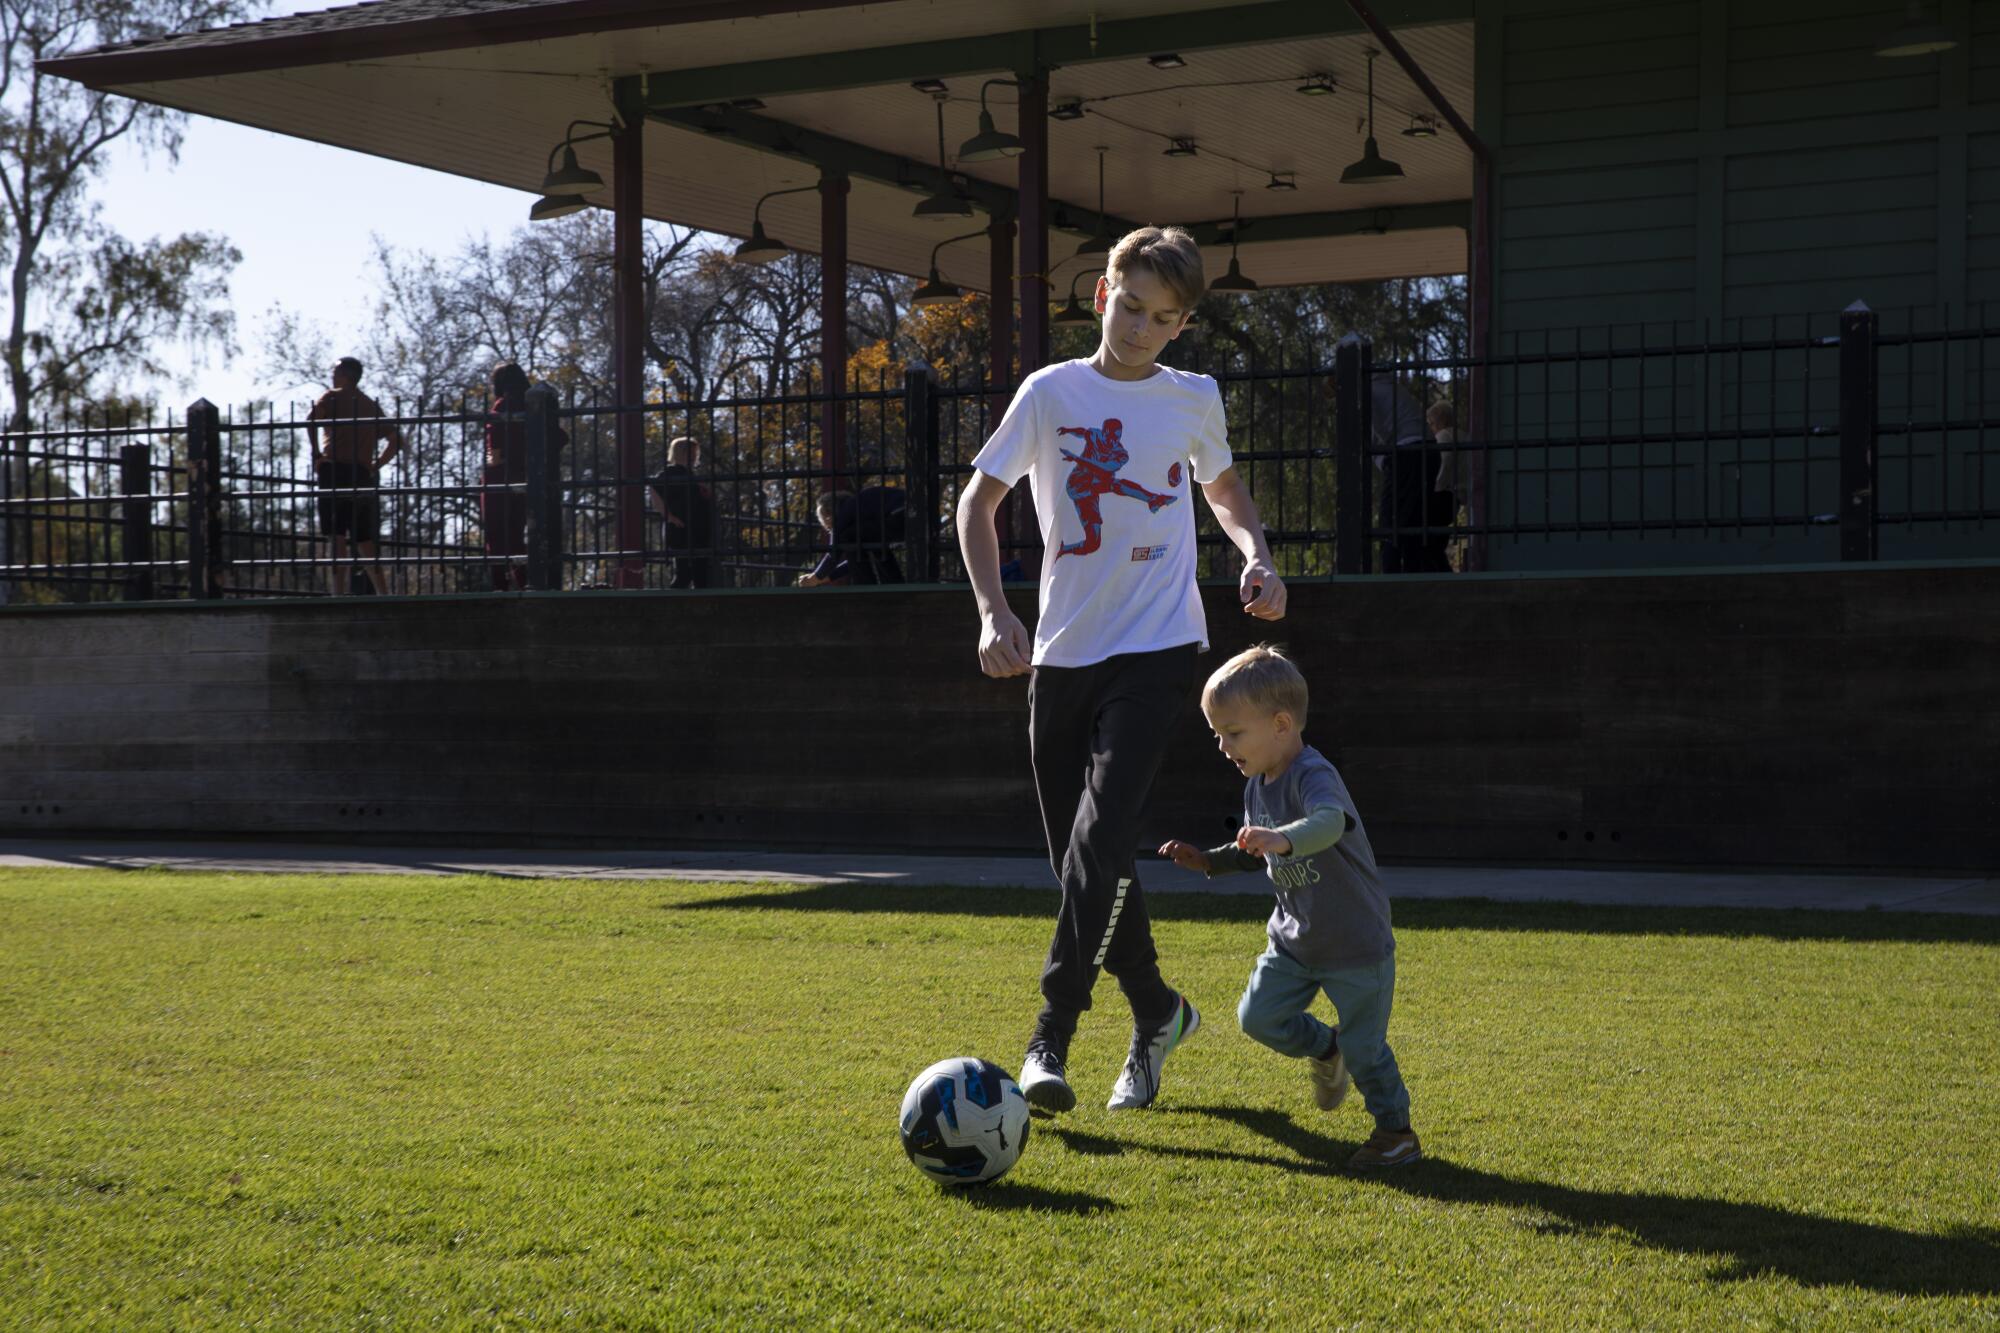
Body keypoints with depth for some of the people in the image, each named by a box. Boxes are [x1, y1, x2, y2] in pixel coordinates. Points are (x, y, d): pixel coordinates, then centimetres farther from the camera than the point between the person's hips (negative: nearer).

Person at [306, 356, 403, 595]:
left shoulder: (333, 398, 3)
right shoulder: (372, 406, 20)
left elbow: (311, 420, -16)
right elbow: (396, 439, 19)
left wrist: (316, 455, -11)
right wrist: (376, 464, 15)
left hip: (336, 470, -5)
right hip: (363, 475, 5)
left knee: (337, 536, -7)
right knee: (364, 539, 10)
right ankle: (383, 592, 2)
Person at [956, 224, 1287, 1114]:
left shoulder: (1194, 399, 7)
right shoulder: (1052, 392, 2)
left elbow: (1224, 487, 26)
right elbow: (978, 500, 2)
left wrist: (1257, 559, 6)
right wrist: (993, 611, -12)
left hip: (1158, 648, -1)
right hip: (1064, 651, 2)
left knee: (1099, 838, -19)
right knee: (1080, 857, 6)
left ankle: (1051, 1037, -16)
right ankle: (1158, 1012, 27)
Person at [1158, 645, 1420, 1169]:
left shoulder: (1312, 775, -25)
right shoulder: (1257, 783, 3)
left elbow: (1330, 822, -49)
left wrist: (1284, 838, -67)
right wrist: (1208, 860, 4)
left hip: (1357, 943, -8)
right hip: (1293, 938, 8)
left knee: (1364, 1045, -1)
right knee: (1258, 1015, -3)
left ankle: (1397, 1130, 20)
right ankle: (1324, 1050, 25)